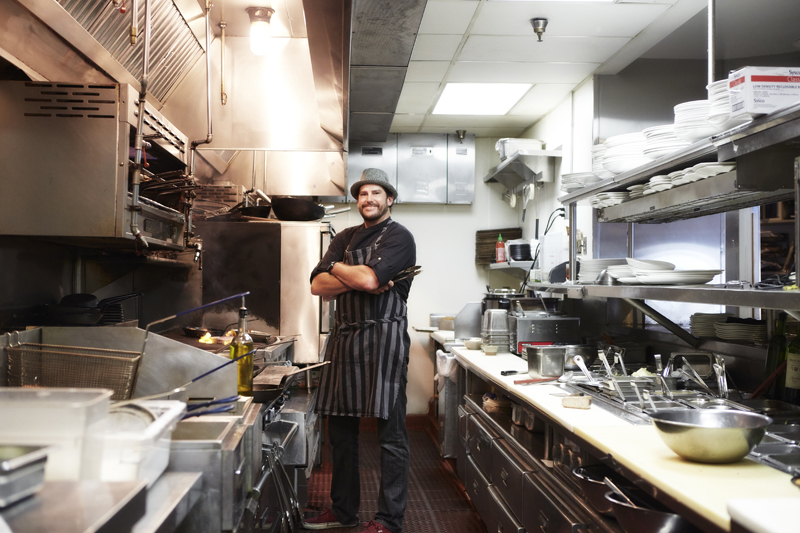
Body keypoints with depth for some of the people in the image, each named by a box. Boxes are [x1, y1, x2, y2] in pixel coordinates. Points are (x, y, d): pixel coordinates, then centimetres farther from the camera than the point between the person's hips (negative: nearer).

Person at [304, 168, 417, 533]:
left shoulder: (398, 237, -3)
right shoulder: (345, 239, 17)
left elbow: (368, 278, -19)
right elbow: (318, 286, 4)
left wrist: (337, 267, 0)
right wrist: (357, 279, -11)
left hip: (383, 336, -7)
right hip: (344, 336, 7)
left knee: (390, 434, -1)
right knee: (340, 430, 13)